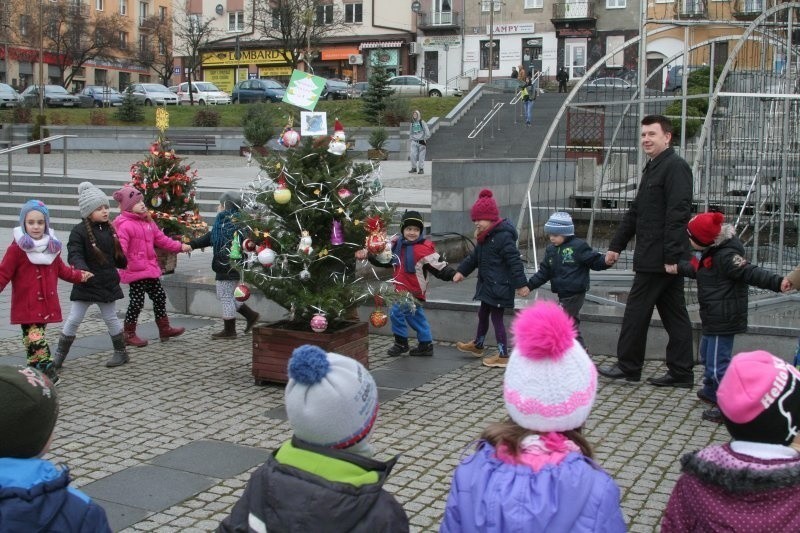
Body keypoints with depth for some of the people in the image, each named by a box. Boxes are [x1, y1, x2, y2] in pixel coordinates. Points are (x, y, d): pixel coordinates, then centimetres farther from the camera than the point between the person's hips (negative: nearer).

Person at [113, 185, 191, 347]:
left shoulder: (148, 222, 12)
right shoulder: (125, 225, -16)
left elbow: (161, 239, 20)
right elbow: (120, 247, -27)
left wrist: (179, 247, 20)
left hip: (150, 268, 9)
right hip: (135, 271, -9)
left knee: (159, 297, 15)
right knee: (137, 302, -3)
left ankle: (164, 329, 28)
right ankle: (129, 334, 12)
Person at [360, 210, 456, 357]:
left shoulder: (424, 248, -17)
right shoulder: (397, 245, 4)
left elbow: (439, 266, -17)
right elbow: (383, 259, 15)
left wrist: (452, 274, -29)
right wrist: (368, 256, 3)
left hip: (412, 291, -8)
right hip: (402, 289, 8)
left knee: (396, 311, -13)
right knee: (416, 317, 17)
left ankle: (401, 343, 3)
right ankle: (425, 345, 30)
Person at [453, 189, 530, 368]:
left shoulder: (503, 236, -21)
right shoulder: (486, 237, 10)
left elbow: (514, 261, -22)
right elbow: (475, 256, 20)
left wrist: (521, 284, -23)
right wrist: (462, 271, 11)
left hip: (499, 286, -10)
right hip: (488, 285, 10)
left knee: (496, 317, -2)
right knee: (483, 313, 24)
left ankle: (503, 356, 7)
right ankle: (477, 345, 44)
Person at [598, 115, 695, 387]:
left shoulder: (675, 167, -12)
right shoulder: (653, 168, 20)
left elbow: (678, 214, -21)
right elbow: (635, 212, 24)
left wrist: (671, 256, -25)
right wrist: (616, 245, 22)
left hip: (659, 258, -10)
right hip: (660, 258, 10)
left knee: (637, 310, -1)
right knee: (673, 313, 10)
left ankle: (628, 366, 10)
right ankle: (681, 373, 15)